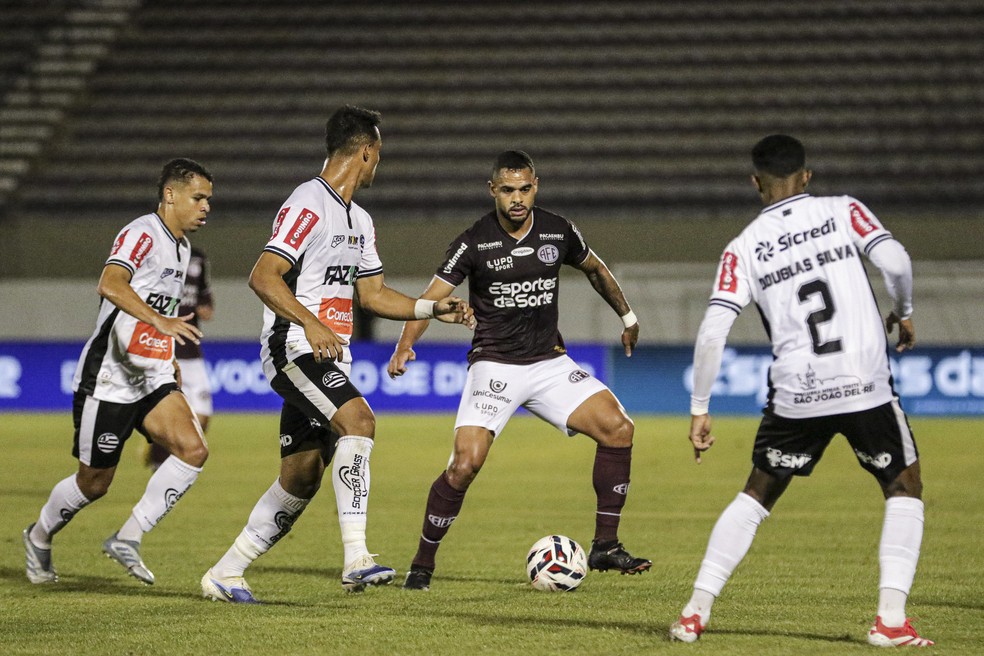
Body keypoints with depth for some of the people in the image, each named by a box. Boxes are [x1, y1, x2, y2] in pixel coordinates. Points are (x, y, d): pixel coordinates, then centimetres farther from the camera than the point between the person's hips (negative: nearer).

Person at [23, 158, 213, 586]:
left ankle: (128, 539, -7)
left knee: (192, 450, -15)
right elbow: (111, 284, -35)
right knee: (94, 483, 3)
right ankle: (39, 537, 31)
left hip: (151, 377, 8)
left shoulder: (180, 246, 13)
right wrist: (160, 321, -47)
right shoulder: (142, 234, -16)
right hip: (108, 378, -8)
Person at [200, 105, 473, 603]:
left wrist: (432, 309, 13)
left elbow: (372, 294, 25)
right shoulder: (307, 205, -12)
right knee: (358, 419, -29)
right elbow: (263, 277, -21)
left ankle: (224, 574, 17)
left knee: (301, 479, 7)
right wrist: (310, 323, -33)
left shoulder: (359, 221, 18)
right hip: (293, 347, -10)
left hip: (329, 358, 10)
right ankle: (356, 559, -35)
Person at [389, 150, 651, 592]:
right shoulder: (474, 243, -9)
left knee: (618, 427, -14)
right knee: (466, 463, -21)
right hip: (494, 367, -4)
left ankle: (605, 546, -3)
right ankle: (422, 565, -2)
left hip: (549, 362, 4)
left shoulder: (557, 232, 1)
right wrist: (405, 345, -29)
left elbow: (595, 269, 21)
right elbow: (431, 298, -13)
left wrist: (627, 316, 27)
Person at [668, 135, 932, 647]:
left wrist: (699, 410, 4)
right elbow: (895, 261, -10)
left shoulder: (743, 248, 6)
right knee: (904, 489, 16)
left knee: (757, 494, 19)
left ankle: (695, 611, 14)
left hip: (795, 394, 1)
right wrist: (903, 314, 10)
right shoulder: (843, 211, 4)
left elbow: (712, 331, -3)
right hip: (865, 385, -1)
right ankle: (891, 619, 2)